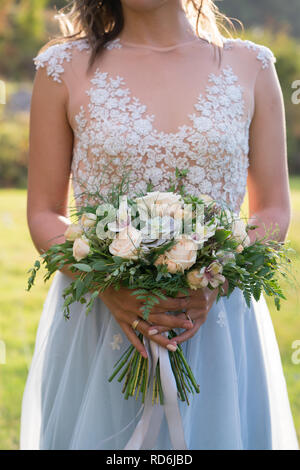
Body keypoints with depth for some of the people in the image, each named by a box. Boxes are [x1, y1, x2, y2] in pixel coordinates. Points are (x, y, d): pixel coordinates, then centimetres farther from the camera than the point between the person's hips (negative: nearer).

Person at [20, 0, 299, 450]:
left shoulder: (250, 67, 4)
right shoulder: (65, 67, 1)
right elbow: (44, 215, 2)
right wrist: (109, 288, -15)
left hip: (219, 321, 1)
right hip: (100, 318, 0)